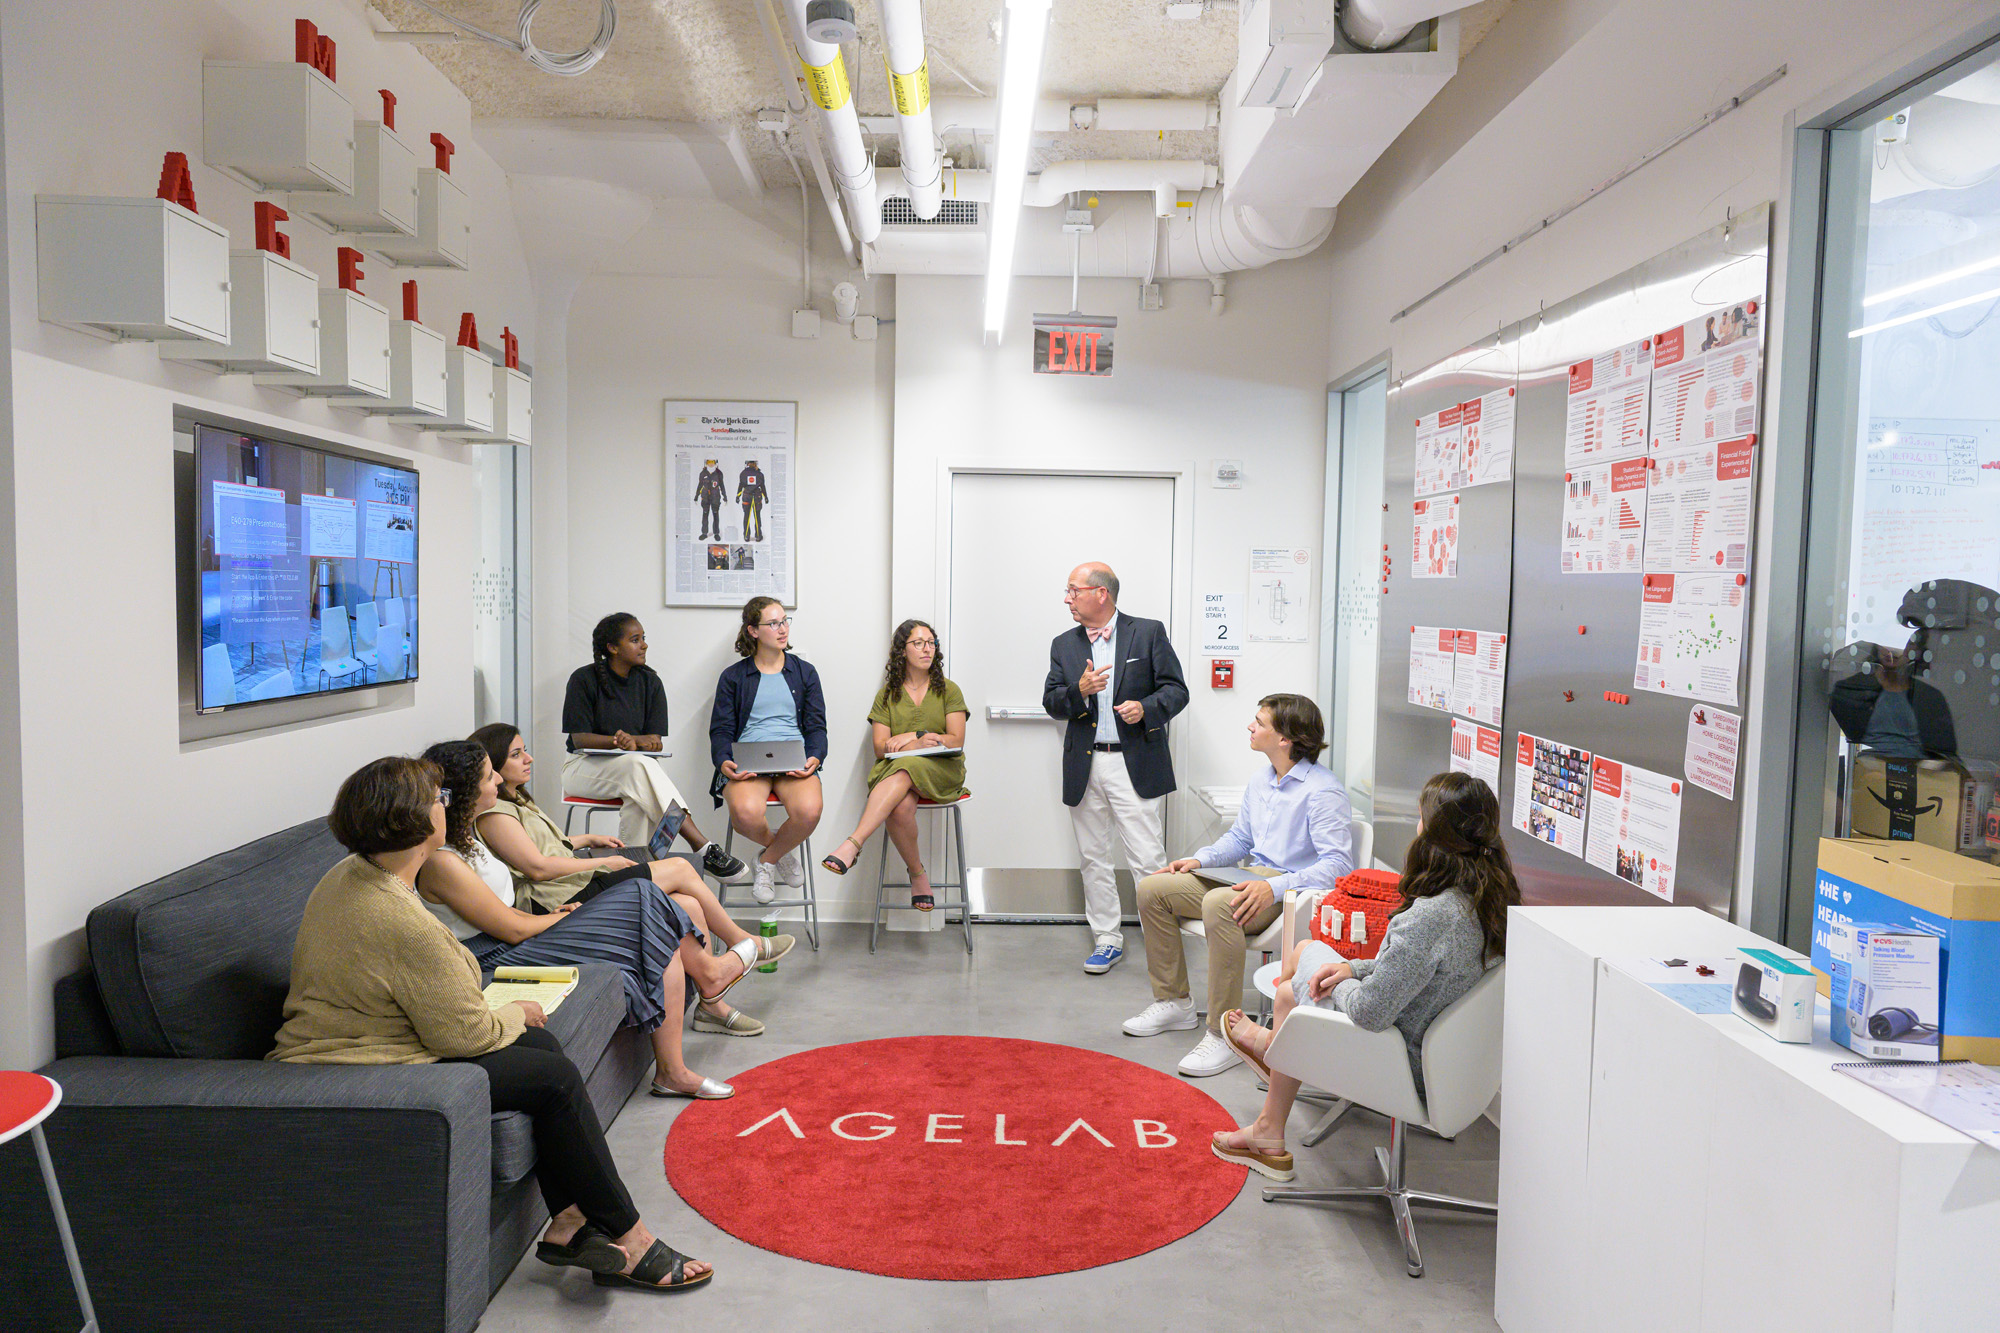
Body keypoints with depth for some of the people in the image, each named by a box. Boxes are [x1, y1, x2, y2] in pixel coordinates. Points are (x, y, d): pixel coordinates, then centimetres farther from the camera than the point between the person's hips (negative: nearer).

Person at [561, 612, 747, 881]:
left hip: (632, 768, 3)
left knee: (639, 795, -36)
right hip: (584, 766, -3)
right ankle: (705, 849, -41)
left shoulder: (650, 681, 4)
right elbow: (579, 738, -12)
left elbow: (656, 742, -2)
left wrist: (632, 740, -25)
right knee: (639, 765, -35)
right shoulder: (583, 679, -6)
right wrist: (618, 741, -28)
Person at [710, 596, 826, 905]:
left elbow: (816, 726, 13)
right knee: (745, 811, -36)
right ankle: (780, 851, 1)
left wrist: (814, 758, -9)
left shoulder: (805, 672, 18)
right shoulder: (733, 677, 15)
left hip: (795, 763, 1)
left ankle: (767, 861, -2)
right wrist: (724, 762, -13)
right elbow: (721, 729, 9)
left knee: (809, 809, -33)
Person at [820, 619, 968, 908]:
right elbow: (881, 748, 5)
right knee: (900, 807, -36)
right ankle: (918, 874, -16)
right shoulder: (887, 695, 14)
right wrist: (919, 742, -15)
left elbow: (956, 741, 3)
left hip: (941, 770, -1)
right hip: (894, 768, 1)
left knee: (904, 770, -37)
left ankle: (853, 844, -47)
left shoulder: (948, 691, 13)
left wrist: (908, 738, -9)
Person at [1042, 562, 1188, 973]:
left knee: (1148, 859, -6)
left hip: (1136, 765, -4)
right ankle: (1107, 940, 24)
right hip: (1085, 767, 4)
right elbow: (1052, 703, 5)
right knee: (1093, 858, 11)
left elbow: (1176, 690, 0)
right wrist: (1079, 690, -15)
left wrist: (1146, 708, -18)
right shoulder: (1064, 645, 11)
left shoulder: (1149, 633, 1)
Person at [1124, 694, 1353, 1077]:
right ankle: (1174, 1002, 10)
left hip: (1293, 890, -9)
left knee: (1219, 904, -39)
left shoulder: (1323, 792, -14)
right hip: (1254, 879, 9)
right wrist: (1200, 859, 6)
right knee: (1152, 889, -1)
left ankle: (1225, 1035, -29)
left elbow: (1338, 865, -22)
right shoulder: (1260, 781, 13)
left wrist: (1275, 888, -33)